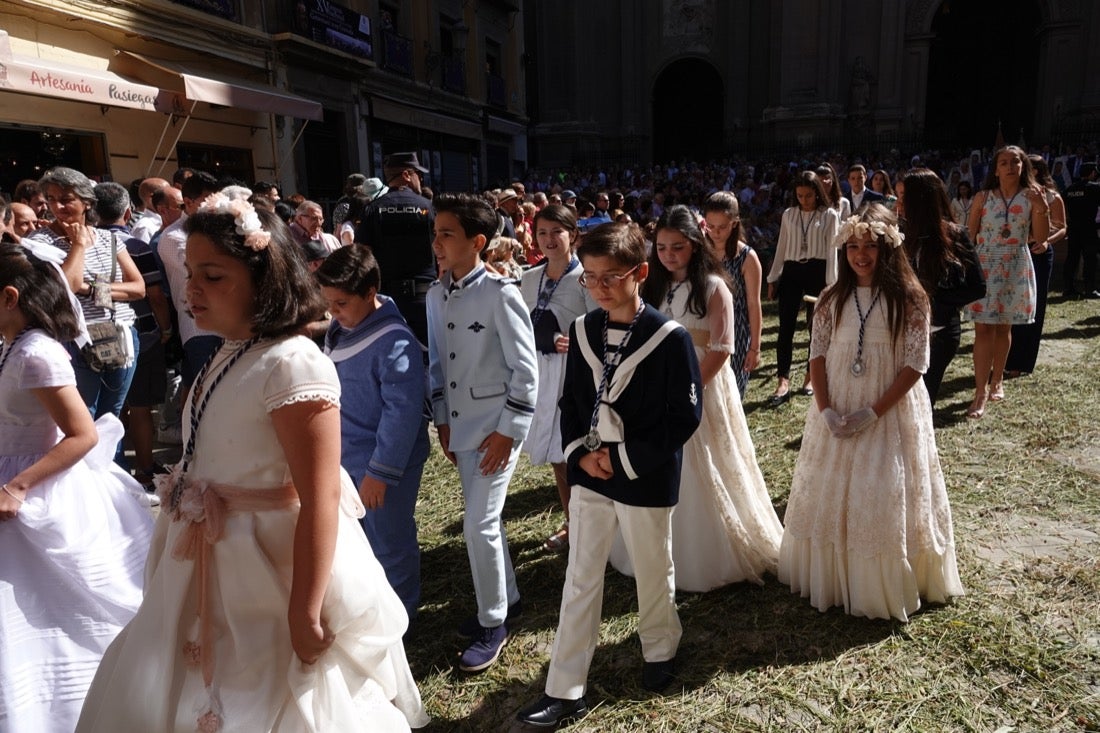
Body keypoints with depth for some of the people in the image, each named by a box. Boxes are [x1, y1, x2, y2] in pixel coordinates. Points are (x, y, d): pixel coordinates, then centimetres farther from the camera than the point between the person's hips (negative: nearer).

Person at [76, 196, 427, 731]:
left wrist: (305, 617, -24)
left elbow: (320, 500, -26)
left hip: (276, 575, -8)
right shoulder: (228, 356, 4)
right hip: (213, 575, 8)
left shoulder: (292, 365, -24)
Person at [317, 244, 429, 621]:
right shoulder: (338, 330, 3)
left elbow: (402, 413, -23)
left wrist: (379, 472, -20)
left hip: (385, 462, -8)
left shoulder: (394, 342, -22)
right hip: (344, 457, 8)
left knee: (389, 545, 10)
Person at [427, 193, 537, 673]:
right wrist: (443, 420, 11)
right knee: (484, 521, 18)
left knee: (479, 527, -5)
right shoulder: (436, 295, 5)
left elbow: (526, 369, -15)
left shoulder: (500, 293, -16)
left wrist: (508, 431, -15)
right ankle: (506, 598, 37)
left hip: (496, 430, -7)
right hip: (460, 429, 7)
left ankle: (493, 624, 14)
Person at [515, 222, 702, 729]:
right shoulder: (583, 331, 0)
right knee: (579, 581, 9)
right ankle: (565, 691, 19)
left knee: (653, 574, 17)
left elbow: (685, 415, -13)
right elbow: (571, 403, 7)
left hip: (646, 480, -4)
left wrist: (625, 458, -16)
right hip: (589, 475, 4)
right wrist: (580, 453, -9)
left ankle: (660, 651, 45)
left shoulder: (670, 338, -14)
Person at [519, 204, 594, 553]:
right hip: (541, 373, 6)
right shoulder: (530, 278, 8)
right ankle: (570, 524, 32)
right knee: (557, 457, 15)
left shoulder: (584, 277, -9)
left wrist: (576, 343, -27)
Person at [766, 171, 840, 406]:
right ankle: (783, 382, -6)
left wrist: (831, 282, -9)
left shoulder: (830, 215, 1)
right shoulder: (789, 214, 10)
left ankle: (811, 375, 21)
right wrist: (773, 278, 11)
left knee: (816, 326, 7)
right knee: (786, 326, -5)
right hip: (791, 272, 2)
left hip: (817, 272, -2)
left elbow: (832, 250, -2)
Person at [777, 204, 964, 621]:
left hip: (890, 411, -3)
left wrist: (874, 412, -18)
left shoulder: (908, 299, -7)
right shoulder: (832, 299, 3)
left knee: (884, 500, 2)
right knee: (829, 495, 10)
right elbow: (817, 355, 1)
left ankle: (887, 588, 20)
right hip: (835, 413, 4)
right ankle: (829, 577, 27)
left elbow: (914, 364, -10)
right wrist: (826, 410, -12)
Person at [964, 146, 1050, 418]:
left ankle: (997, 380, 28)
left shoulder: (1032, 197, 1)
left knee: (1004, 327, 11)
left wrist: (1042, 208, -15)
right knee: (983, 328, -7)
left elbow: (1040, 238, -1)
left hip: (1016, 269, 2)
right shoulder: (983, 197, -1)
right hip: (985, 266, -1)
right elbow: (969, 235, 2)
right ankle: (980, 393, -6)